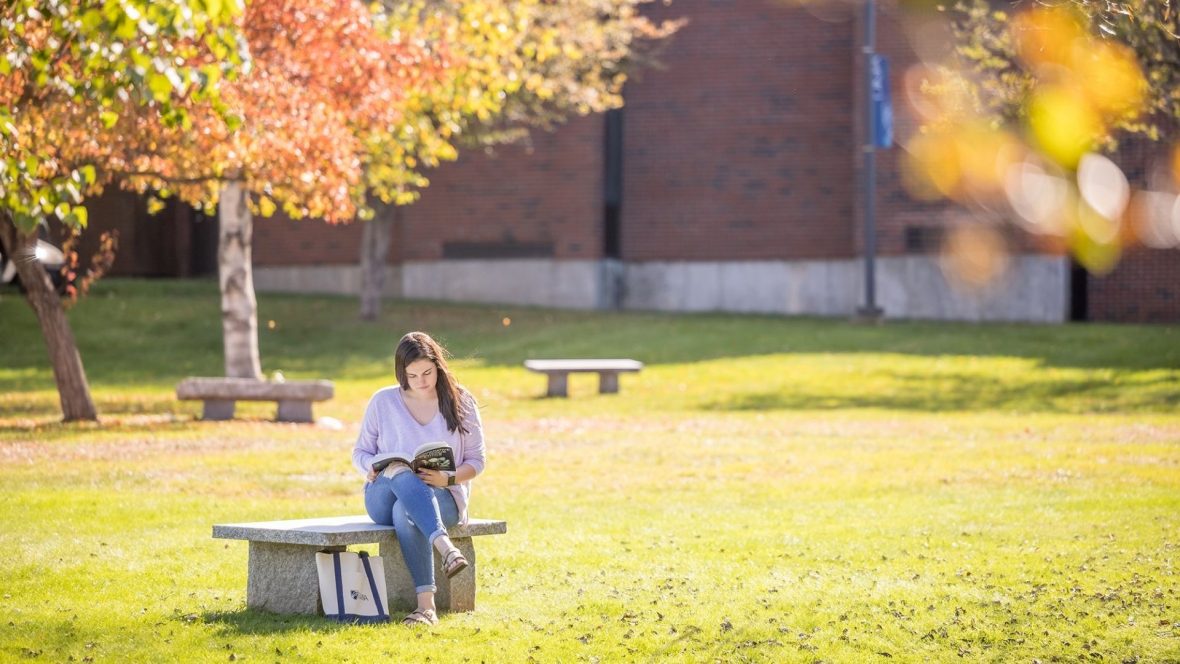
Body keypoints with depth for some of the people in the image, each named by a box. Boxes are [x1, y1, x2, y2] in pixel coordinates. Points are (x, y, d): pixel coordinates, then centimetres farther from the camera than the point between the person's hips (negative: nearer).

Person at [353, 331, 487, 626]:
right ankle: (445, 546, -56)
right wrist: (376, 468, -12)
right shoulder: (383, 401, 9)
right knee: (401, 474, -38)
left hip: (442, 498, -1)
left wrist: (448, 478, -14)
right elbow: (360, 453, 13)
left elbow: (476, 460, 7)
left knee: (404, 511, -39)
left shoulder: (461, 402, 8)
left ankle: (426, 604, -52)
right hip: (383, 498, 1)